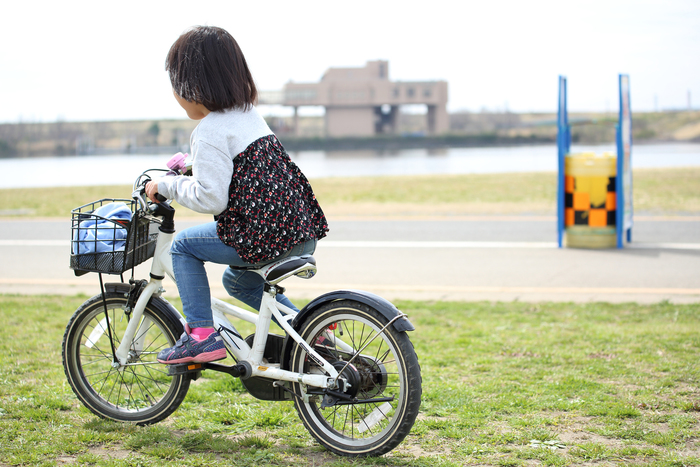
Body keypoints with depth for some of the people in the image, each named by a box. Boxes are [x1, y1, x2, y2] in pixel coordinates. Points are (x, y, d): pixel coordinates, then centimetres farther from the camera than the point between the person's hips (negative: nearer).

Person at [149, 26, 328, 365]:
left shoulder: (209, 133, -11)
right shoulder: (249, 114, 16)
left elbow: (211, 199, -17)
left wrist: (167, 185, -4)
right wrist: (194, 167, 31)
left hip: (266, 235, -9)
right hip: (304, 234, 9)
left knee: (183, 245, 7)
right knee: (237, 281, 30)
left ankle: (201, 335, 3)